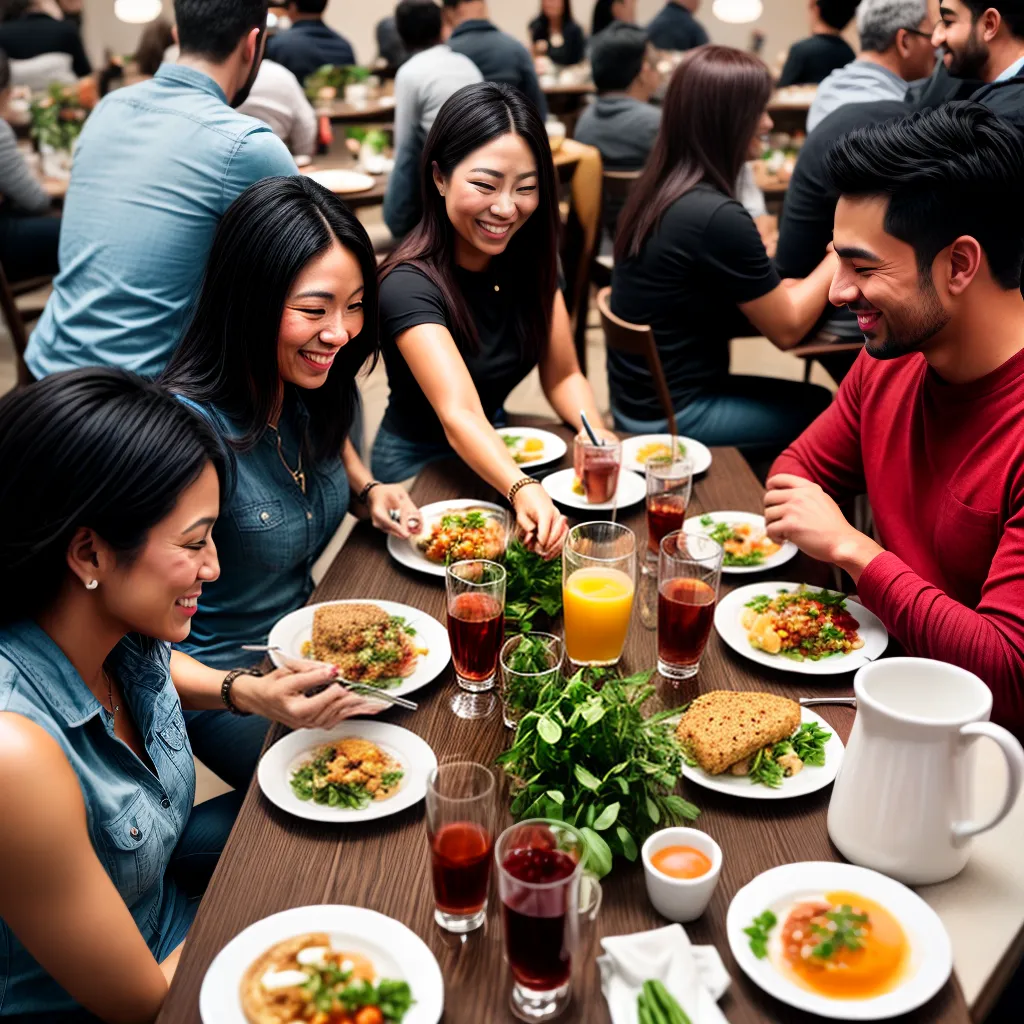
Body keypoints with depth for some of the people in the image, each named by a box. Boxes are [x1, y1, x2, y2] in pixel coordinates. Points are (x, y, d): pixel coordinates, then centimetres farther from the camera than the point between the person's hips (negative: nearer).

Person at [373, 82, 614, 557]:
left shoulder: (529, 256, -5)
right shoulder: (409, 285, -26)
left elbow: (563, 377, 1)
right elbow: (459, 415, -39)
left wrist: (595, 434, -21)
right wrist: (523, 491, -57)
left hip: (494, 450, 6)